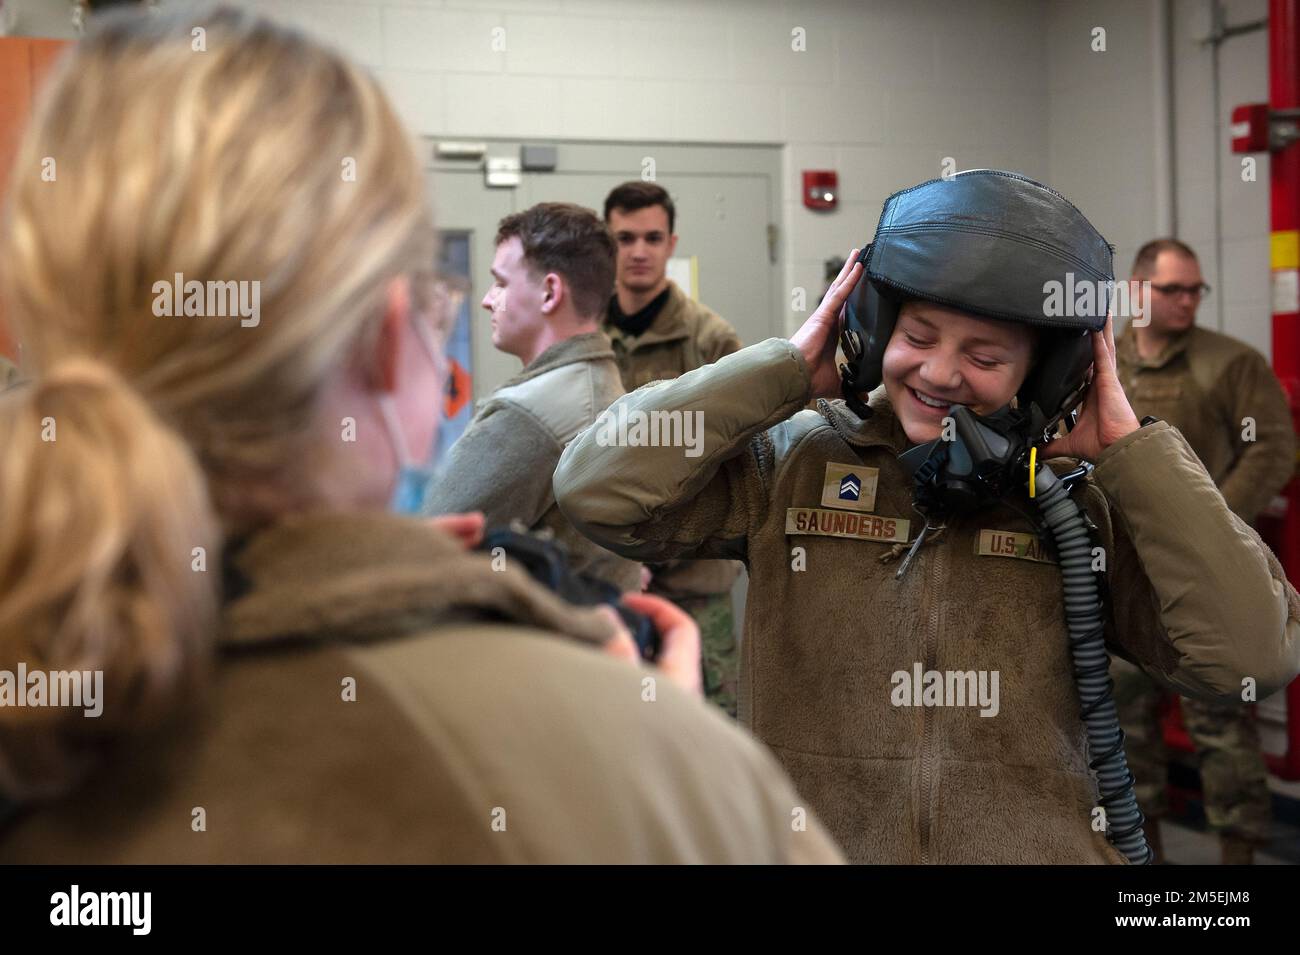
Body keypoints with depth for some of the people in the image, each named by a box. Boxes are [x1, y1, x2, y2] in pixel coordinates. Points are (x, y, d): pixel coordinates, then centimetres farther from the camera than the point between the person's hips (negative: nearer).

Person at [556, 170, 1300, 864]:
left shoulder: (1086, 500, 3)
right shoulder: (787, 462, 2)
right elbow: (596, 487, -10)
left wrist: (1130, 450, -5)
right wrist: (786, 368, -5)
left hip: (1039, 848, -1)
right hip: (810, 841, 1)